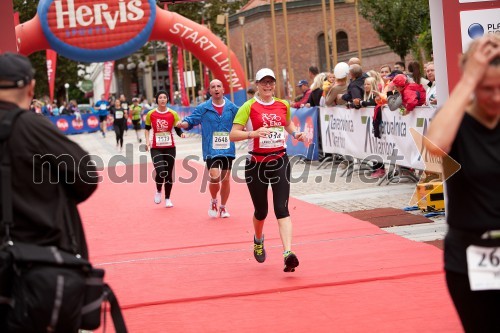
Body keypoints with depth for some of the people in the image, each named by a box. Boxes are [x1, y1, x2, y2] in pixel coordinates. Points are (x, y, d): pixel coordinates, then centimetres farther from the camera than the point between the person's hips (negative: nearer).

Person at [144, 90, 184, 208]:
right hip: (156, 148, -1)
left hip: (170, 148, 1)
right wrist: (147, 141, 0)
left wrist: (181, 134, -24)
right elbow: (147, 128, 13)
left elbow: (178, 130, -2)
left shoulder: (173, 114, -4)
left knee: (169, 174, 6)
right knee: (160, 172, -16)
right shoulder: (151, 114, -2)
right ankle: (158, 191, 16)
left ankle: (167, 198, 24)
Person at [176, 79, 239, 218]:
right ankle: (213, 201, 16)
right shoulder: (203, 108, 1)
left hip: (228, 149, 2)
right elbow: (191, 121, 2)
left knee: (226, 179, 8)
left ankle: (223, 207, 26)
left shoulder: (232, 108, 4)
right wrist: (182, 123, -17)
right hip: (211, 150, -2)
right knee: (214, 177, -14)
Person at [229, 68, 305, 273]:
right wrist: (254, 133, -30)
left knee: (282, 208, -12)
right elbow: (233, 135, -14)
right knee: (261, 210, 11)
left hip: (280, 161, 2)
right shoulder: (249, 107, -7)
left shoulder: (283, 105, 6)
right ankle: (258, 241, 43)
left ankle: (288, 253, -22)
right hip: (256, 164, -2)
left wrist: (296, 134, 6)